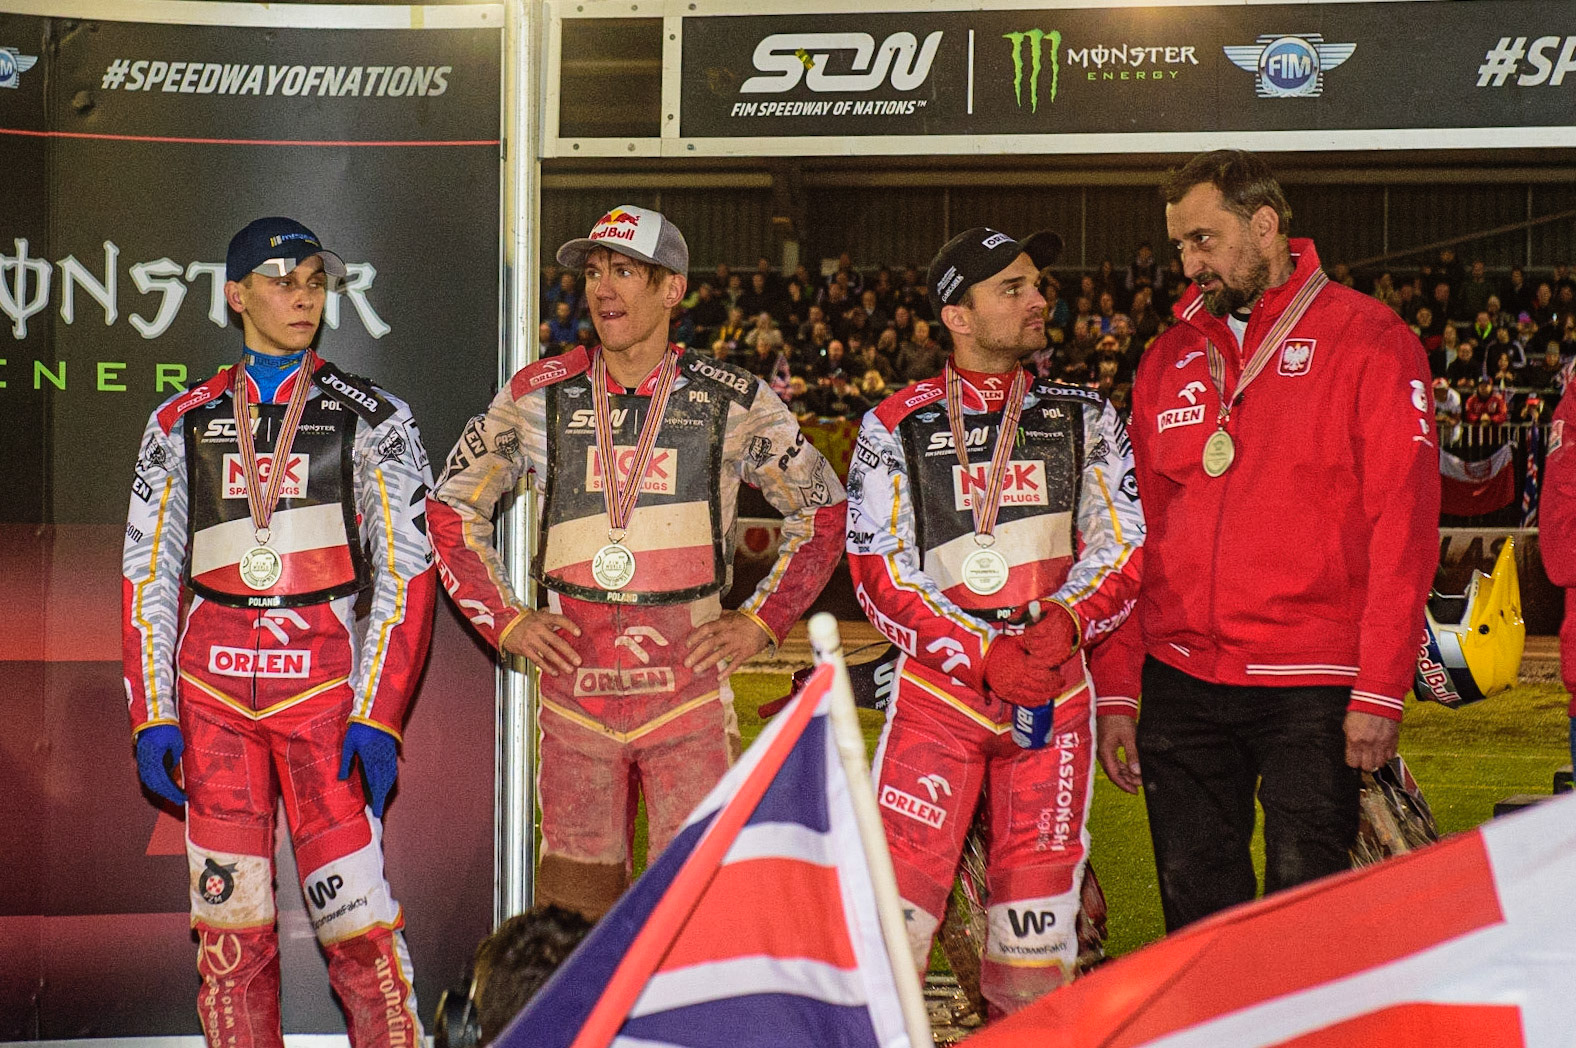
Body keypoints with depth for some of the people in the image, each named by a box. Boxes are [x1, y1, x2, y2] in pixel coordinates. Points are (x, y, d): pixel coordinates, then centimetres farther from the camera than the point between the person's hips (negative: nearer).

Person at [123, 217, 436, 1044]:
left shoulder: (370, 420, 5)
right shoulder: (182, 424, 11)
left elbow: (406, 573, 1)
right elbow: (148, 574, 12)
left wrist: (379, 717, -8)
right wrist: (152, 716, 3)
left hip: (324, 682, -2)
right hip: (212, 693, 2)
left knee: (358, 922, -10)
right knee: (228, 926, 3)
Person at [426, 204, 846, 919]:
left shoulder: (732, 402, 3)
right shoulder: (539, 397, 6)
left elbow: (821, 509, 13)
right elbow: (451, 508, 16)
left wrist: (760, 621, 4)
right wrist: (503, 619, 6)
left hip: (688, 680, -1)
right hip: (574, 677, 1)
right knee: (574, 902, 3)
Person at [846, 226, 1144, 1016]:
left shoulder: (1083, 419, 11)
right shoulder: (896, 429, 4)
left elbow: (1124, 546, 6)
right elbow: (879, 573, -3)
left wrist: (1063, 624, -15)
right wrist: (984, 657, -15)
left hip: (1055, 685, 2)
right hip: (938, 686, -2)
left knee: (1036, 928, 2)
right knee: (893, 900, -12)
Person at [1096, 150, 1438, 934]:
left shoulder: (1367, 341, -2)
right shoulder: (1170, 359, 13)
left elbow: (1403, 527, -7)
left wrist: (1380, 689, -13)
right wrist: (1115, 692, 8)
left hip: (1312, 689, -4)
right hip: (1179, 684, 5)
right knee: (1195, 907, 8)